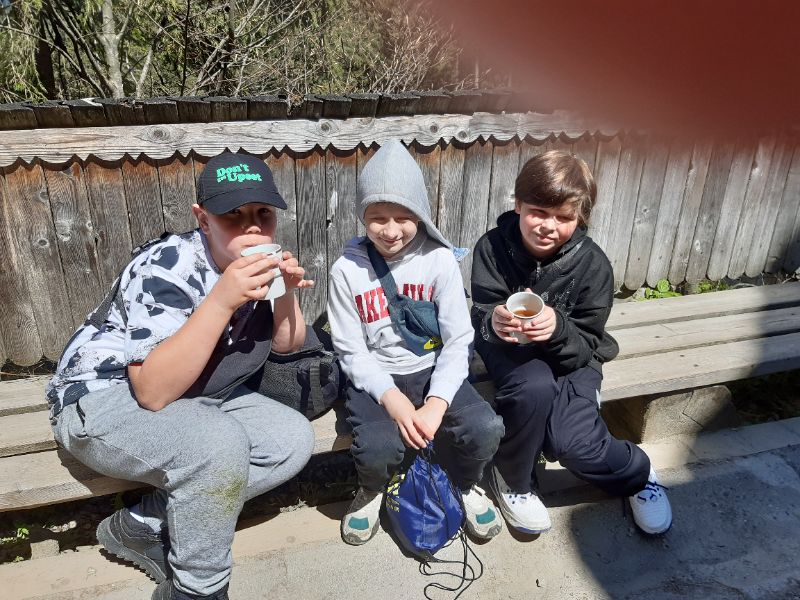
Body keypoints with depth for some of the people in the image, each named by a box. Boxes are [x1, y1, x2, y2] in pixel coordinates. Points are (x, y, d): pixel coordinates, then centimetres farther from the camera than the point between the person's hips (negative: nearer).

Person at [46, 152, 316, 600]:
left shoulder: (257, 266, -5)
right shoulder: (169, 269, -27)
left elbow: (287, 344, 4)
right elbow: (153, 391, -33)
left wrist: (287, 291, -16)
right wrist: (221, 301, -41)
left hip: (197, 398, 8)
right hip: (102, 401, -8)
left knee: (294, 439, -7)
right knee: (220, 447, -35)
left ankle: (142, 528, -3)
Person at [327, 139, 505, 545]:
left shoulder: (438, 260, -7)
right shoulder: (347, 270, -8)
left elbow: (457, 340, -8)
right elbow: (352, 352, -5)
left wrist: (436, 404, -21)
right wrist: (391, 398, -21)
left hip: (433, 371, 1)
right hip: (375, 378, -1)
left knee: (486, 429, -23)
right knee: (377, 448, -28)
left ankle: (466, 485, 14)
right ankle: (371, 491, 12)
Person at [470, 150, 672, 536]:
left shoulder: (592, 264, -16)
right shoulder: (493, 248, -16)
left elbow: (585, 347, -15)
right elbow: (481, 317, -16)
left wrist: (557, 328, -38)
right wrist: (495, 322, -42)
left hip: (570, 355, 0)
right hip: (512, 349, 0)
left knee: (570, 441, -24)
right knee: (535, 387, -35)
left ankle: (636, 473, 14)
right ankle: (512, 480, -6)